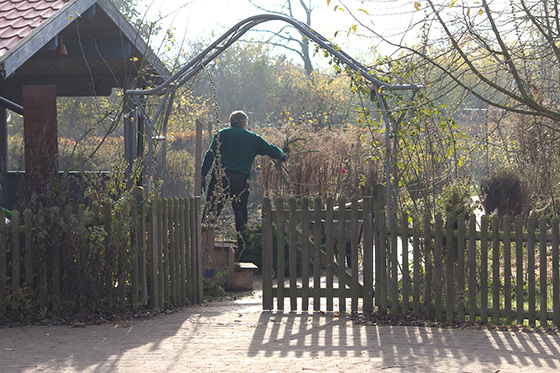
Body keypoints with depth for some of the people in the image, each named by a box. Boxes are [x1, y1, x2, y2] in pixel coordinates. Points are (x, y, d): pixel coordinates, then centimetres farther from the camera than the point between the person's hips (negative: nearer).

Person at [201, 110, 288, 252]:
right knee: (241, 216, 8)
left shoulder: (221, 134, 10)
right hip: (241, 180, 1)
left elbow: (210, 155, 0)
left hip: (220, 177, -1)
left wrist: (203, 175, -1)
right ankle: (243, 248, 9)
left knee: (210, 212, -1)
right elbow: (270, 150, 20)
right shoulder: (253, 138, 13)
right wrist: (283, 155, 41)